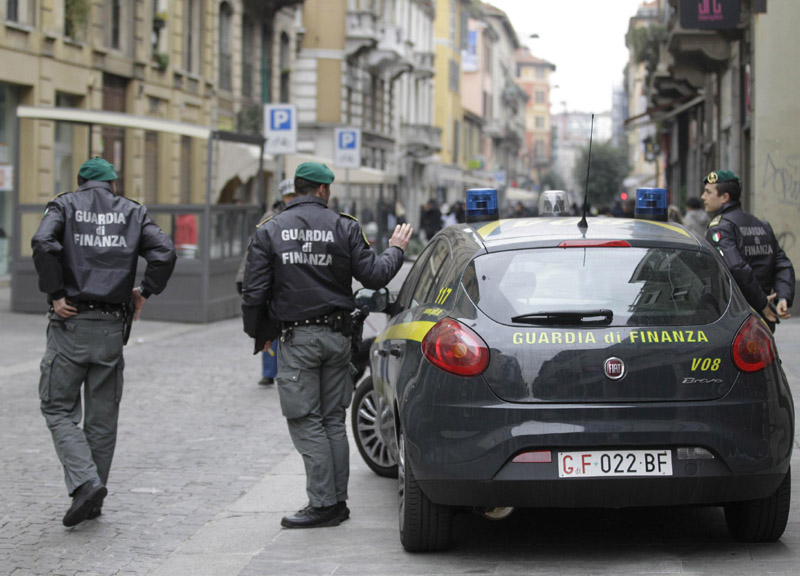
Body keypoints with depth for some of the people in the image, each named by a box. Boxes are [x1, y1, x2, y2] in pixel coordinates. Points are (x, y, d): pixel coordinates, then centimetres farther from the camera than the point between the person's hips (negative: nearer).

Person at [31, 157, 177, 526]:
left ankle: (85, 482, -15)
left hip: (70, 324, -2)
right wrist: (146, 292, 8)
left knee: (58, 409, 4)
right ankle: (93, 501, 15)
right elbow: (164, 252, -4)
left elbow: (43, 243, -16)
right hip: (111, 328, 3)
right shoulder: (132, 212, 11)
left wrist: (55, 294, -9)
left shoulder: (64, 205, 5)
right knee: (102, 416, 11)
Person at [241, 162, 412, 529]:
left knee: (305, 422, -1)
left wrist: (256, 333, 11)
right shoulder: (344, 228, 0)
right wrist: (395, 250, 17)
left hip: (297, 338, -3)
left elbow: (254, 291, -4)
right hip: (336, 336, 3)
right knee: (333, 420, 12)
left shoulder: (269, 231, -2)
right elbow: (373, 275, -1)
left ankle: (323, 503, -5)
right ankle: (337, 501, 14)